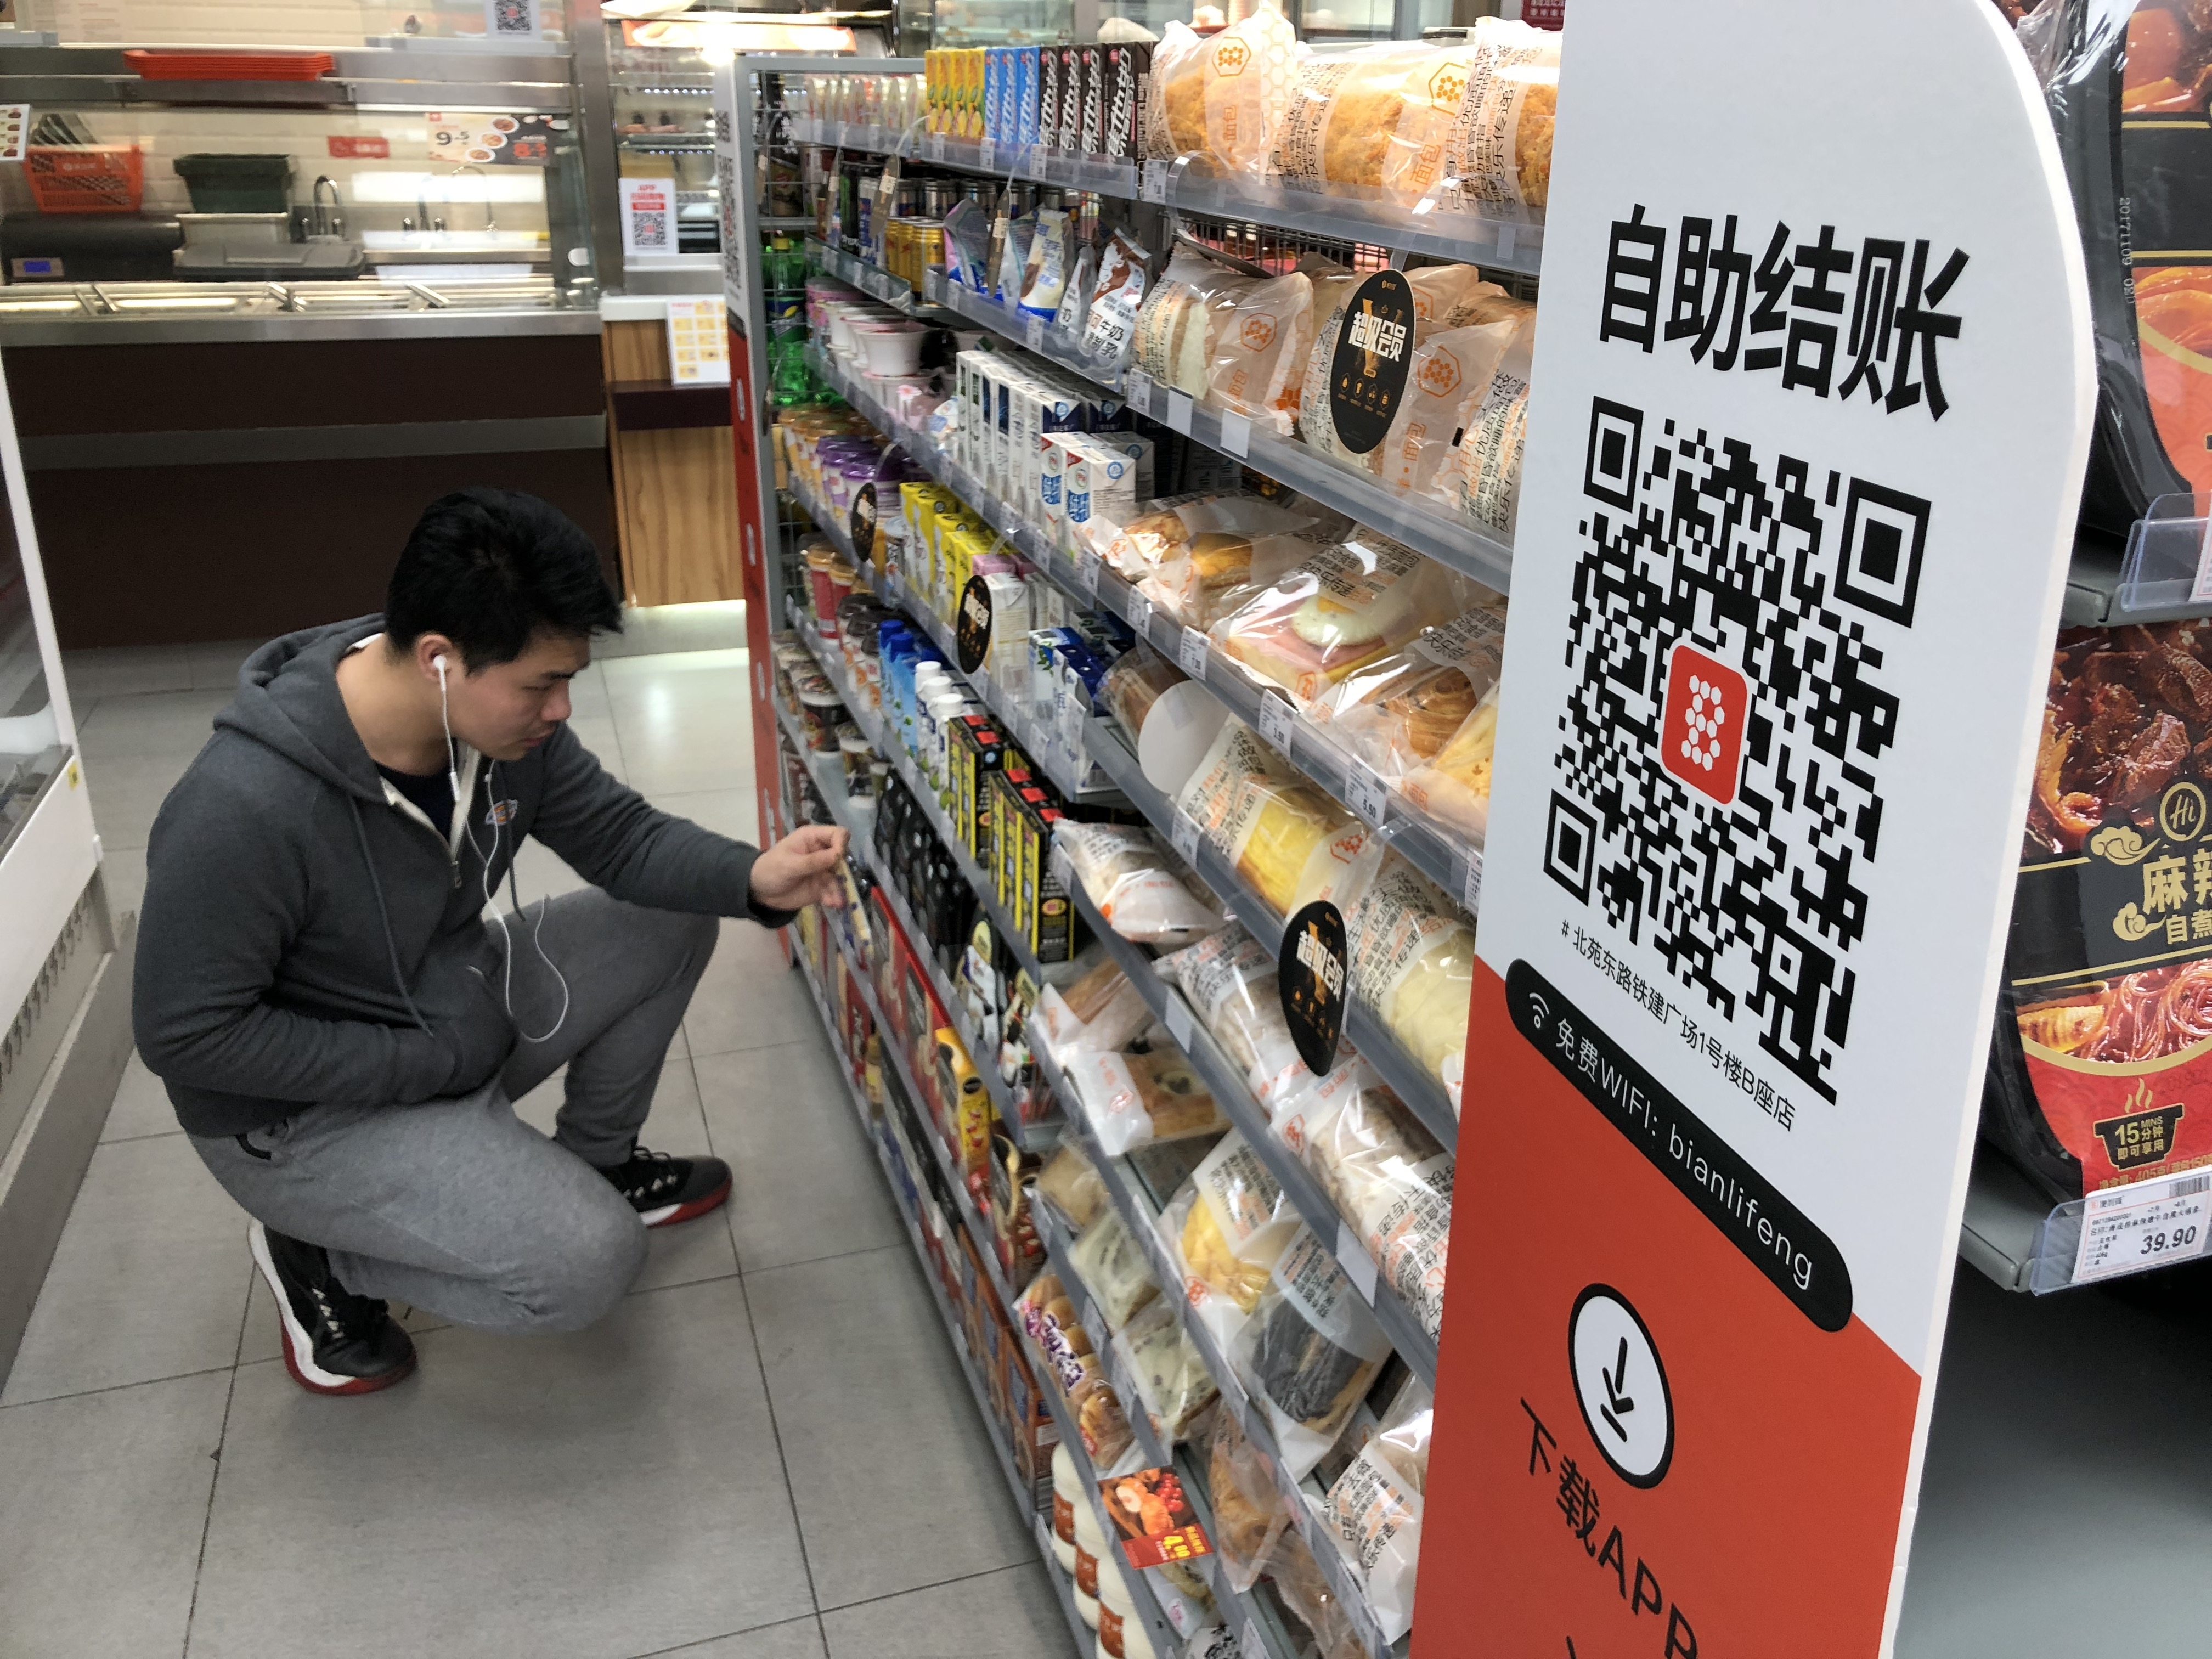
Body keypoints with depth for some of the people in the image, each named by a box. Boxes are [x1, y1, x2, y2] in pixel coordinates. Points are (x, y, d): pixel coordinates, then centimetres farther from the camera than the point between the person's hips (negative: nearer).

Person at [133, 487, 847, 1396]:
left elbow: (623, 835, -3)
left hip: (453, 1001, 7)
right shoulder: (244, 809, -33)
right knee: (588, 1261, -21)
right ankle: (319, 1255, 4)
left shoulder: (507, 719, -13)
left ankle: (594, 1162, 19)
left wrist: (754, 877, -23)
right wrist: (434, 1057, -23)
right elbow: (185, 1034, -25)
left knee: (673, 922, -2)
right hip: (303, 1113, -7)